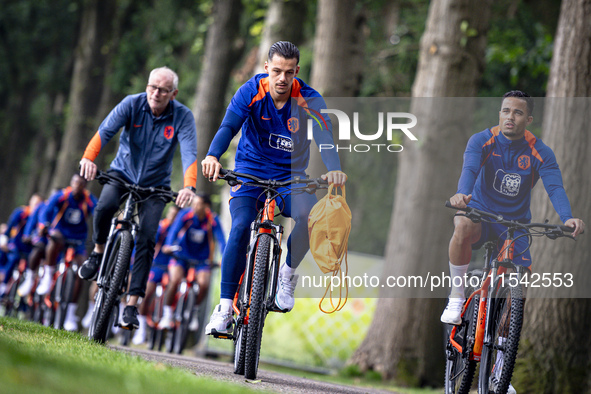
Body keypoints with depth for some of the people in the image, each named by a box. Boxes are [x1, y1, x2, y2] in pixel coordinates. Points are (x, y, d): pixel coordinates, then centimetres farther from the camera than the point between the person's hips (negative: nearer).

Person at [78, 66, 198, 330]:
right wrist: (88, 158, -48)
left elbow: (190, 153, -28)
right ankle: (99, 251, -1)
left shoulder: (182, 116, -17)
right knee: (105, 206, -31)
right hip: (123, 172, 0)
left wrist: (189, 187, -47)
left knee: (146, 240, -14)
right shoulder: (132, 104, -16)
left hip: (155, 184, 0)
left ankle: (132, 304, -9)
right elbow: (105, 131, -28)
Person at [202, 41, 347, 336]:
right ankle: (225, 308, -18)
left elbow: (324, 135, -25)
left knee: (311, 215, -30)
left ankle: (288, 272, -2)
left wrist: (334, 168, -46)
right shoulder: (251, 91, -13)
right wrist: (212, 156, -46)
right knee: (241, 227, -25)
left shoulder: (309, 99, -12)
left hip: (290, 177, 1)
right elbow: (228, 126, -25)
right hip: (250, 172, -1)